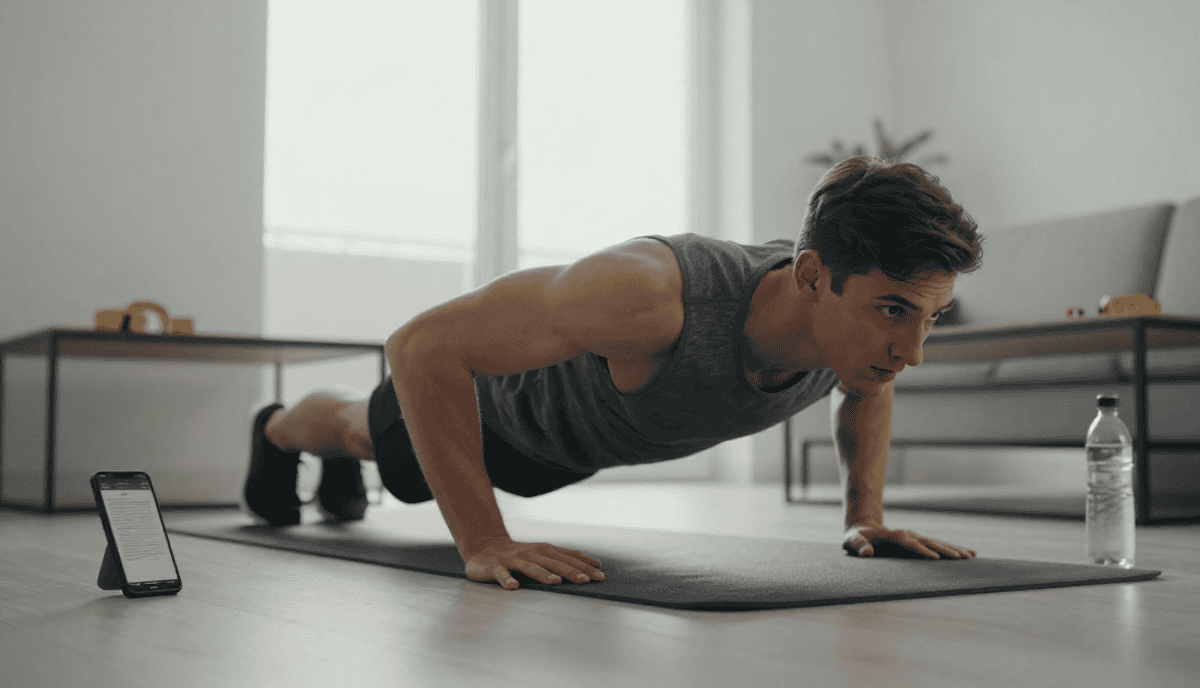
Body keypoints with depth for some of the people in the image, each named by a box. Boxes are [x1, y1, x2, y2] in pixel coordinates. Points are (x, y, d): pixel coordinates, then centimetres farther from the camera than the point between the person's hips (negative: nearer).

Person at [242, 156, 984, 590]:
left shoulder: (862, 322, -33)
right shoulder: (653, 293, -54)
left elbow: (868, 387, -3)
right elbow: (422, 346, -48)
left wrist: (865, 515, -13)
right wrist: (484, 543, -48)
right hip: (505, 393, -5)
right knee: (370, 431, 31)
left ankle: (341, 464, 72)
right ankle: (278, 431, 66)